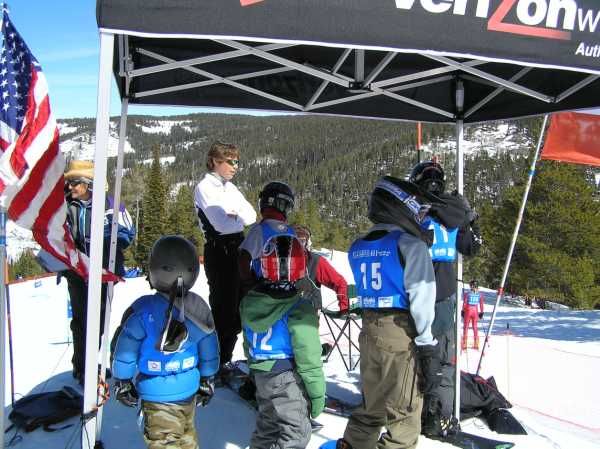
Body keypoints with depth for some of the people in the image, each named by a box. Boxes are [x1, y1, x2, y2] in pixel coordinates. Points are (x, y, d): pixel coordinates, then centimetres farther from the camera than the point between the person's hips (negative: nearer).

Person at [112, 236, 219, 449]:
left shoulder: (143, 311, -20)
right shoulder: (199, 309, -9)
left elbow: (124, 350, -11)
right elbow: (209, 351, 2)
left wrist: (122, 382, 6)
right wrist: (207, 380, 18)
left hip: (157, 397, -4)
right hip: (190, 392, 4)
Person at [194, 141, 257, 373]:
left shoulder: (230, 188, 17)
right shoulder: (205, 187, -7)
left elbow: (251, 215, 6)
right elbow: (222, 224, -18)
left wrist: (235, 216, -12)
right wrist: (243, 219, -2)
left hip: (237, 251, 8)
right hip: (219, 252, -8)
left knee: (237, 309, 13)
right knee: (223, 308, -5)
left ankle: (225, 359, 26)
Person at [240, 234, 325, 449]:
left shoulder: (249, 302, 0)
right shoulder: (299, 309, -21)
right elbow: (308, 356, -19)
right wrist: (317, 393, -9)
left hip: (261, 375, 7)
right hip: (289, 380, -7)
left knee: (266, 426, 24)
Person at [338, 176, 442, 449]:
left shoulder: (357, 248, 11)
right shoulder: (410, 245, -10)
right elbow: (421, 299, -14)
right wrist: (427, 348, -13)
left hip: (369, 332, 6)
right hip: (402, 335, -6)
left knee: (370, 408, 20)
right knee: (403, 415, 5)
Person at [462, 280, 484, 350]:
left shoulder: (467, 294, -9)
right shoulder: (480, 294, -1)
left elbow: (464, 303, -8)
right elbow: (481, 304, 2)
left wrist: (463, 311, 0)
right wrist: (481, 312, 11)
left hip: (468, 311, -3)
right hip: (475, 311, 3)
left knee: (466, 327, 6)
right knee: (475, 327, 14)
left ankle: (464, 345, 3)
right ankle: (476, 345, 16)